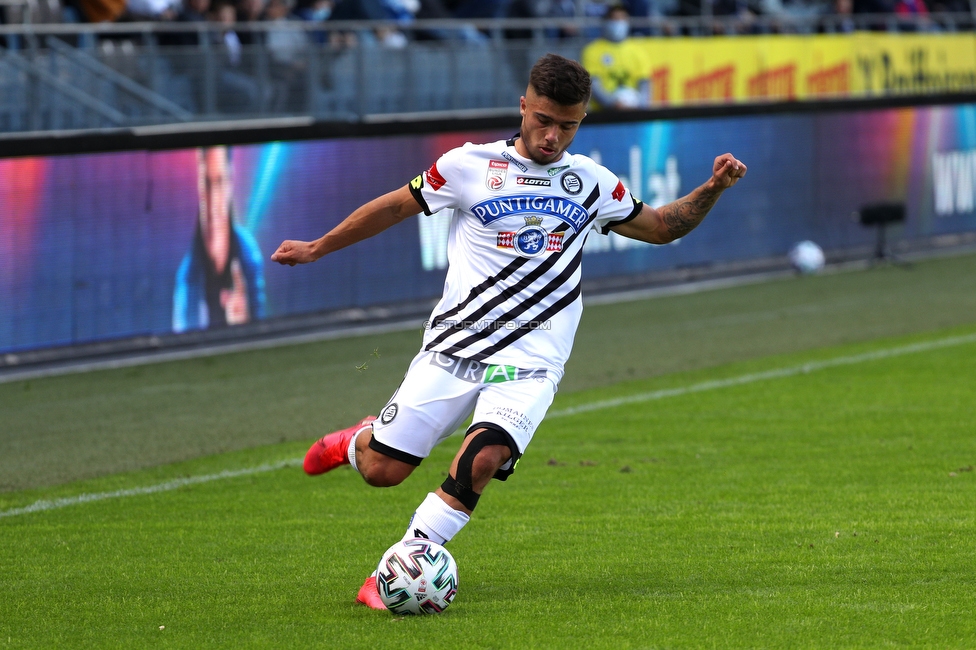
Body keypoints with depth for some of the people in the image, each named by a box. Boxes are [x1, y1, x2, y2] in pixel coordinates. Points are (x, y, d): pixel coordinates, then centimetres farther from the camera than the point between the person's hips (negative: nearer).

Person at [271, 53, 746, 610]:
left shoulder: (592, 183, 10)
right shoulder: (471, 166, 1)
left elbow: (661, 226, 23)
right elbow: (395, 207, 13)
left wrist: (712, 189, 7)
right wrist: (318, 247, 18)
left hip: (530, 361, 1)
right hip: (453, 348, -1)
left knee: (483, 462, -27)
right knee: (382, 471, -4)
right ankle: (361, 440, 35)